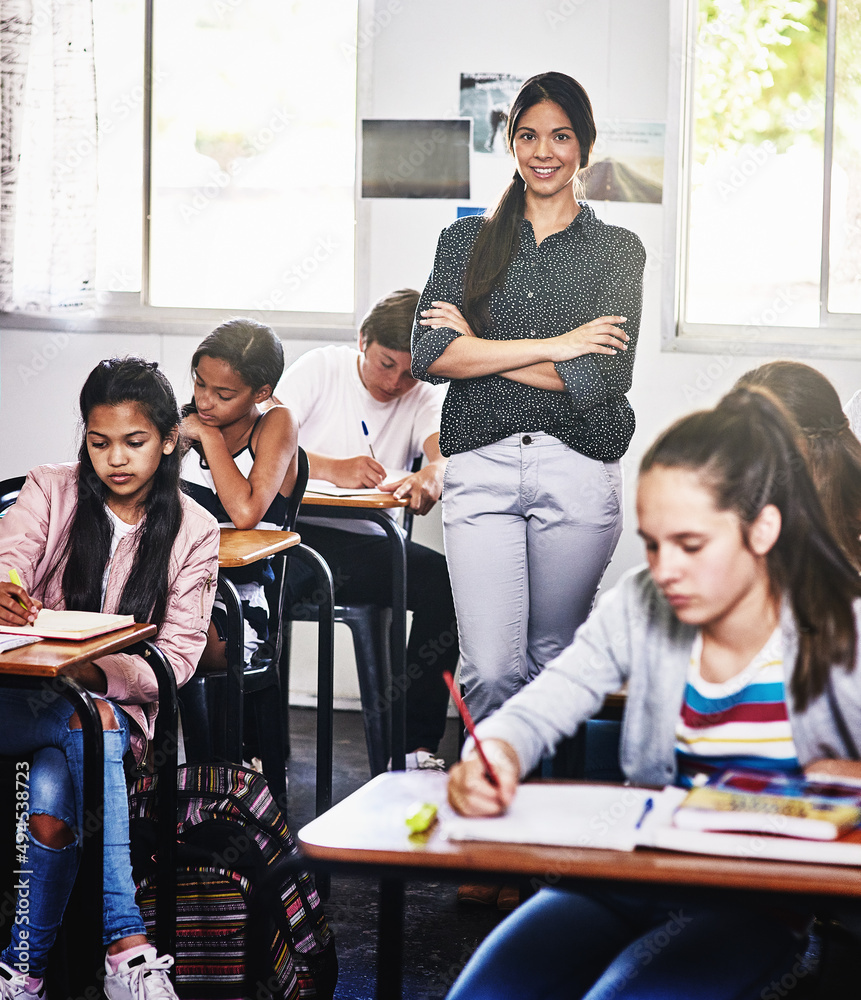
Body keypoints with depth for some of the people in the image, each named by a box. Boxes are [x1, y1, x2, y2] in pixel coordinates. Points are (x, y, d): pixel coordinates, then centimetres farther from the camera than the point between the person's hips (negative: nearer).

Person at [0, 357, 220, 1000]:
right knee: (86, 725, -35)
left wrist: (94, 670, -21)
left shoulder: (194, 533, 5)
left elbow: (177, 658, -2)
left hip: (117, 701, 0)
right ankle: (127, 946, -37)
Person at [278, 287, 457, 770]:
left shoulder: (425, 396, 8)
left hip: (368, 541, 3)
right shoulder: (321, 368, 1)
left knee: (447, 582, -24)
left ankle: (415, 746, -18)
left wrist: (434, 472, -41)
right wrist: (334, 468, -29)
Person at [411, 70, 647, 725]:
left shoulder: (618, 250, 7)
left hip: (578, 470, 0)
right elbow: (430, 356, -3)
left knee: (554, 660, 7)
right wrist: (553, 345, -8)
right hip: (481, 467, 1)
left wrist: (480, 347, -3)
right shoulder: (467, 239, 12)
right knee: (490, 672, -8)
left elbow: (602, 378, -6)